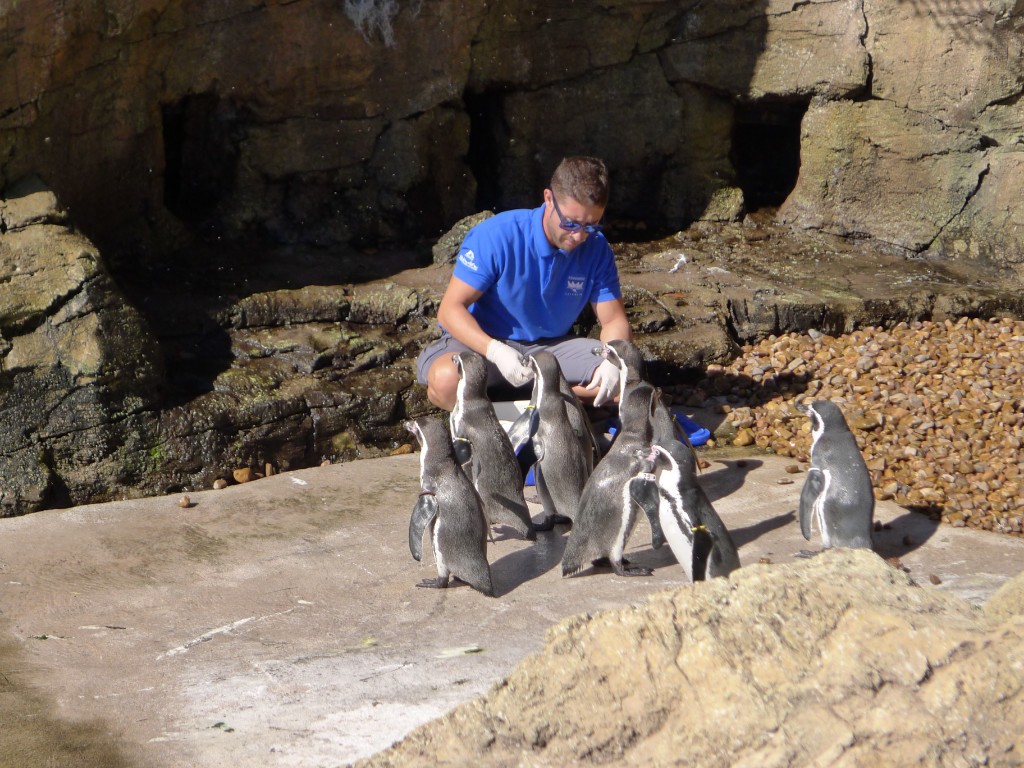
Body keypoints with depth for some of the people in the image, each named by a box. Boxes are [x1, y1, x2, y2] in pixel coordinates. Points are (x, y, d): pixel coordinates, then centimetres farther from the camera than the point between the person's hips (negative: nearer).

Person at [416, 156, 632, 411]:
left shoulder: (596, 249, -6)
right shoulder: (496, 237, -19)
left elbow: (615, 321, -1)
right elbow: (450, 309, -20)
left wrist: (614, 361, -26)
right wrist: (495, 351, -38)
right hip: (484, 341, -4)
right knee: (447, 378, -38)